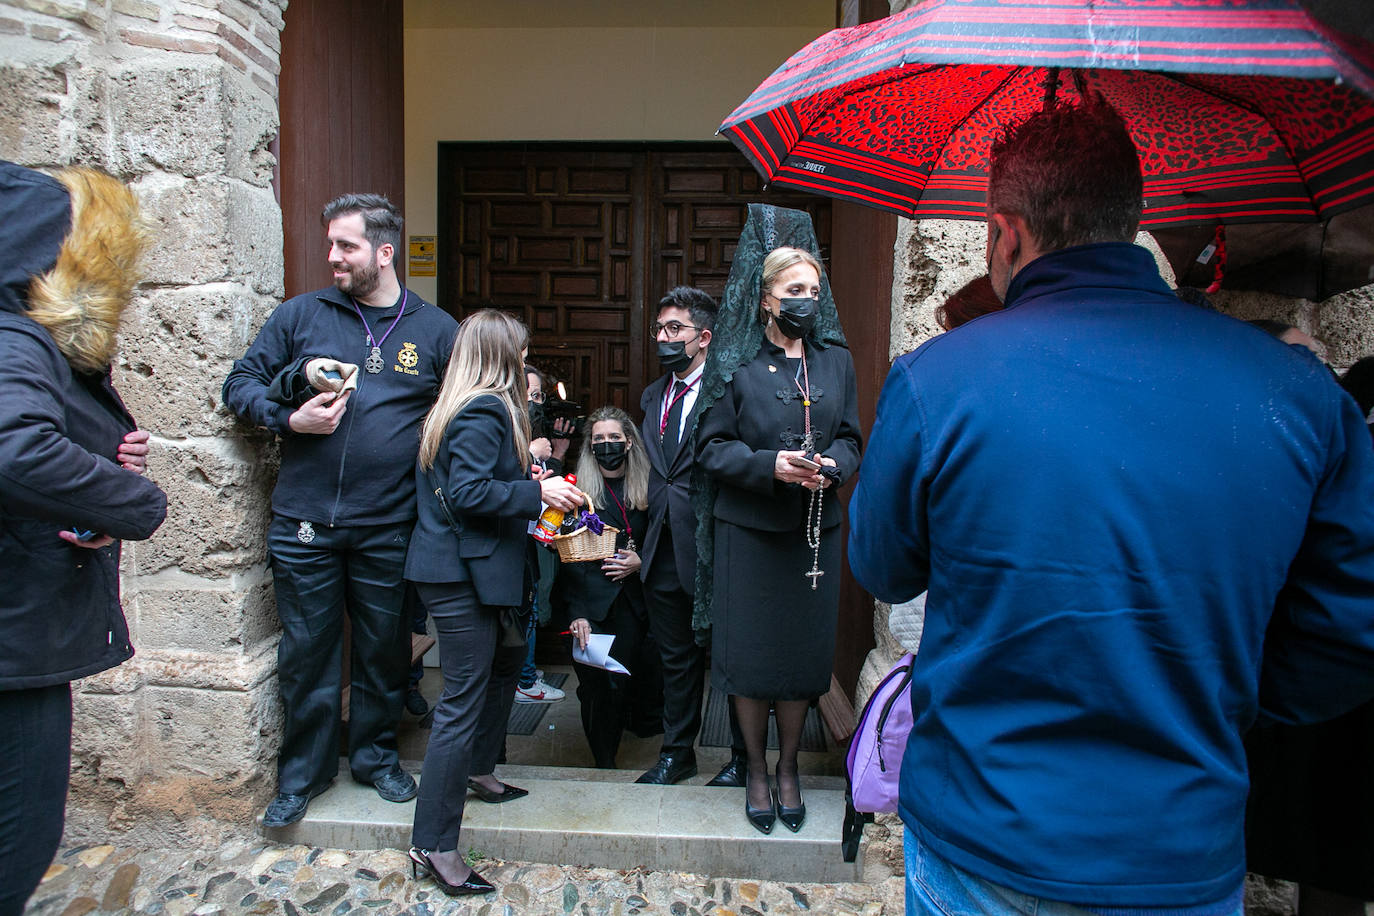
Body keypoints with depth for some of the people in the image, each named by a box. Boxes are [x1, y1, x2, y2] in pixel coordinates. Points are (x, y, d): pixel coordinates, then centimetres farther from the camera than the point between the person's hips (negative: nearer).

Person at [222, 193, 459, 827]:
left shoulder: (436, 329, 3)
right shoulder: (302, 314, 5)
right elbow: (241, 382, 8)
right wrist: (287, 416, -11)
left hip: (389, 528, 0)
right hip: (304, 524, 1)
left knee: (384, 650, 13)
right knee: (306, 652, 11)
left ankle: (375, 755, 35)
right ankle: (303, 772, 31)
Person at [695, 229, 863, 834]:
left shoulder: (836, 361, 8)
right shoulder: (736, 363, -4)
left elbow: (851, 440, 10)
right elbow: (712, 447, -6)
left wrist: (830, 465, -12)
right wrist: (771, 465, -20)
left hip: (814, 530, 3)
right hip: (748, 529, -3)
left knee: (804, 653, 9)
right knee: (749, 653, 6)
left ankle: (788, 767, 31)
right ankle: (756, 770, 28)